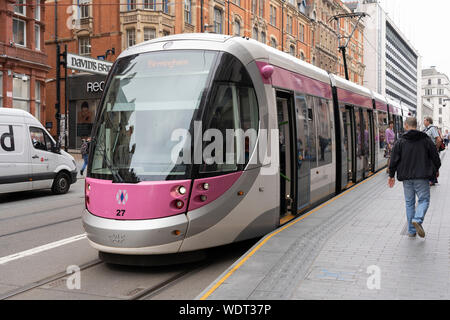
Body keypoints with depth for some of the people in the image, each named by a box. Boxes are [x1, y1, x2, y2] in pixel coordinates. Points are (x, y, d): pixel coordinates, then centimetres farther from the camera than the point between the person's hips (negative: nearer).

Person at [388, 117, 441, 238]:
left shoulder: (400, 142, -1)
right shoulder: (426, 140, 0)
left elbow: (394, 159, -1)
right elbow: (435, 155, 6)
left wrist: (392, 175, 8)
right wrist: (437, 169, 23)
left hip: (406, 177, 1)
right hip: (421, 177, -1)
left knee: (409, 202, 10)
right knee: (424, 199, 6)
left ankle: (411, 230, 12)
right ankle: (418, 219, -21)